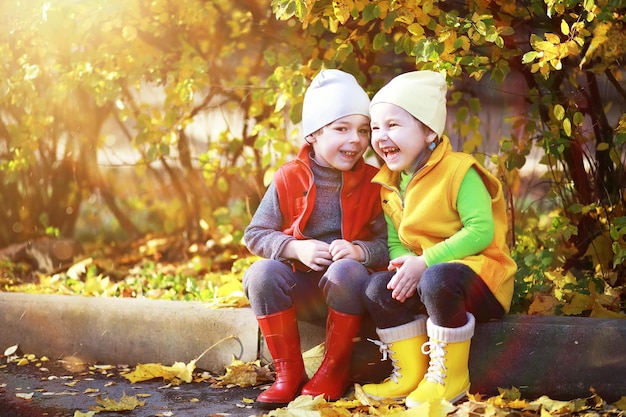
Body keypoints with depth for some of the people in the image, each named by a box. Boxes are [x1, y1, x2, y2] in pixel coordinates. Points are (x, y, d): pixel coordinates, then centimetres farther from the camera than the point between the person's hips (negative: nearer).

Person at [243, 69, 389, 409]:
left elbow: (389, 244, -7)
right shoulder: (289, 179, -2)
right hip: (300, 289, 1)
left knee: (346, 271, -34)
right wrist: (297, 248, -19)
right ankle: (289, 371, -13)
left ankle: (334, 370, -14)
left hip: (348, 291, -1)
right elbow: (255, 235, -2)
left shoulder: (373, 183, -3)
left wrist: (359, 251, -28)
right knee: (262, 273, -27)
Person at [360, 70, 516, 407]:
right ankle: (409, 375, -6)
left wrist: (425, 262, -28)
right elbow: (394, 240, 8)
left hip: (481, 274, -7)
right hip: (420, 273, 7)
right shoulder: (390, 184, 10)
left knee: (436, 280, -38)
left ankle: (449, 376, -20)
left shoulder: (459, 172, -14)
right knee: (377, 288, -16)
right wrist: (405, 264, -18)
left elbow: (481, 230, -24)